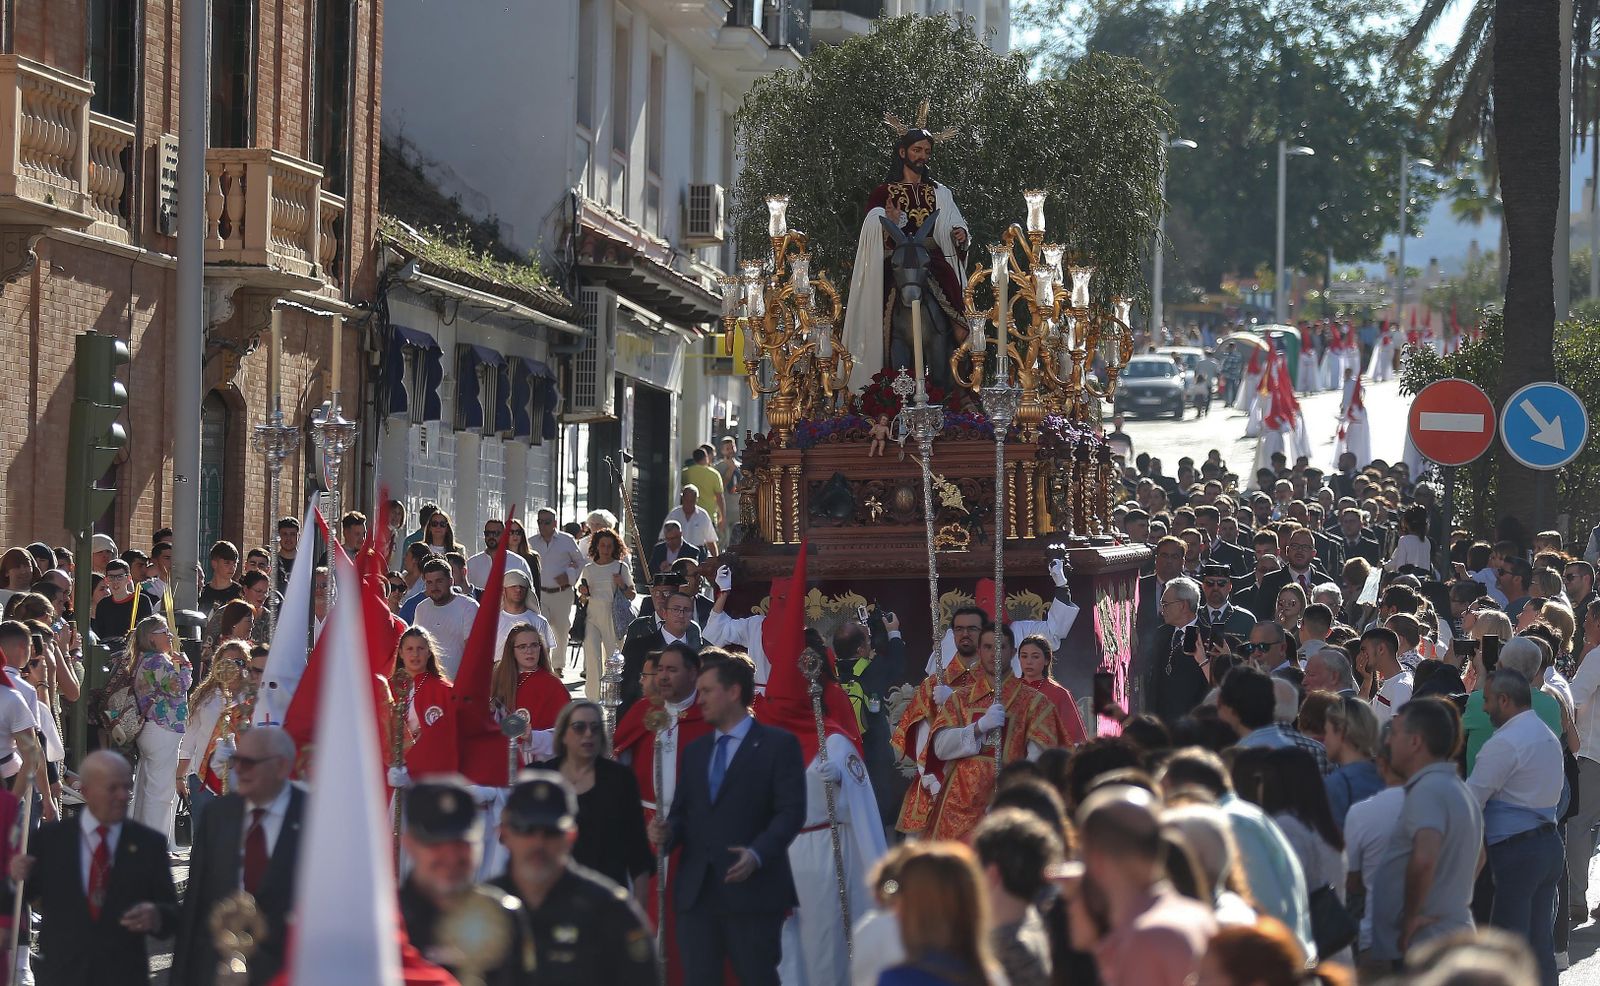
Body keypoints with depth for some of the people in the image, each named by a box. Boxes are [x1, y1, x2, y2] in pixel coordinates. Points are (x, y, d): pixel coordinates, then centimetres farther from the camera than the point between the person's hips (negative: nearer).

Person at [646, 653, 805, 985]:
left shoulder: (779, 745, 1)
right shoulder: (695, 751, 21)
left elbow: (791, 811, -8)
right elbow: (682, 812, 20)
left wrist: (758, 853, -21)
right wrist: (667, 831, -3)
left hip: (752, 889, -6)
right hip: (697, 892, 6)